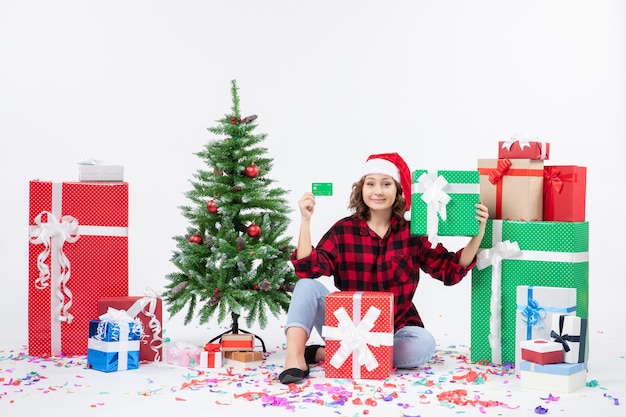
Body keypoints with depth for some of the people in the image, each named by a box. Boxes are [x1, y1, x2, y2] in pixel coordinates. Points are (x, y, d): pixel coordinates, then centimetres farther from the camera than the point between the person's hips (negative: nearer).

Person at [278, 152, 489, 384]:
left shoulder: (413, 233, 0)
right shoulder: (343, 230, -1)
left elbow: (451, 271, -1)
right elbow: (308, 268, -13)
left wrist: (477, 236, -14)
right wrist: (305, 220, -20)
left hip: (395, 329, 0)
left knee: (423, 344, -32)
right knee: (308, 286, -19)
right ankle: (294, 357, -37)